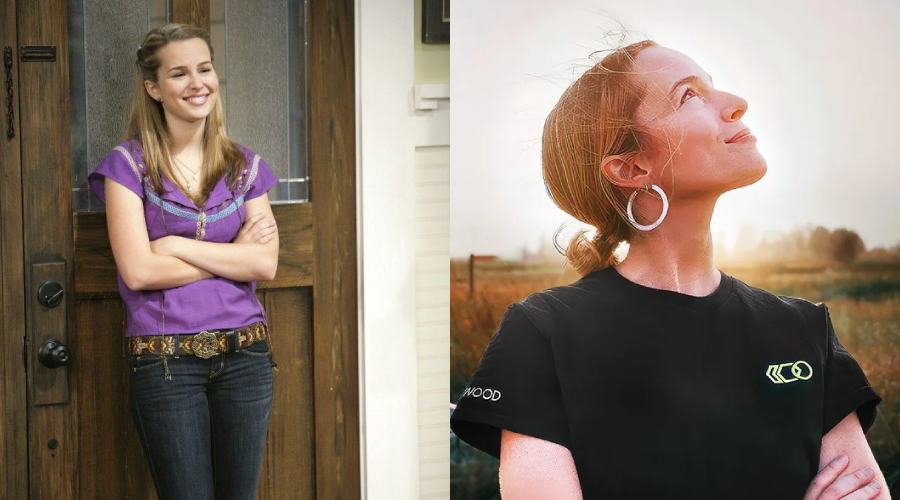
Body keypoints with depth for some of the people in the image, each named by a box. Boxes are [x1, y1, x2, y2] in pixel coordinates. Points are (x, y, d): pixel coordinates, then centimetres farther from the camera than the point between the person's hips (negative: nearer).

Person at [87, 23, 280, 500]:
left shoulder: (245, 166, 10)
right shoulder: (128, 164, -1)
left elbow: (265, 264, -3)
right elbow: (137, 271, -11)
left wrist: (179, 246, -10)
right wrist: (234, 254, -5)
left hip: (244, 354, 3)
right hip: (165, 361, -3)